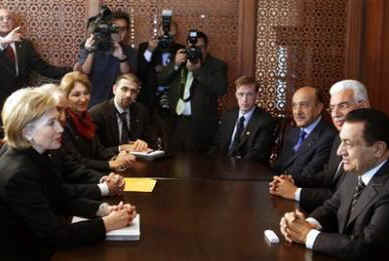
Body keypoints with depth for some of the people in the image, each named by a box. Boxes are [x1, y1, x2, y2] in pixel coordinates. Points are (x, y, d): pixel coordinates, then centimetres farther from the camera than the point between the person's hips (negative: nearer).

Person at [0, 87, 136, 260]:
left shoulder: (36, 157, 1)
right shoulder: (18, 174, -25)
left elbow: (66, 200, 7)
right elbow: (55, 234, -24)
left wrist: (105, 209, -8)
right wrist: (107, 224, -18)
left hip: (45, 246, 7)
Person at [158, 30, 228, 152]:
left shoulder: (217, 65, 2)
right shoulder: (180, 62, 16)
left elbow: (221, 89, -15)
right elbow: (161, 80, 10)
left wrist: (197, 69, -15)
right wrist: (175, 65, -5)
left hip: (200, 125, -4)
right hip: (175, 122, 4)